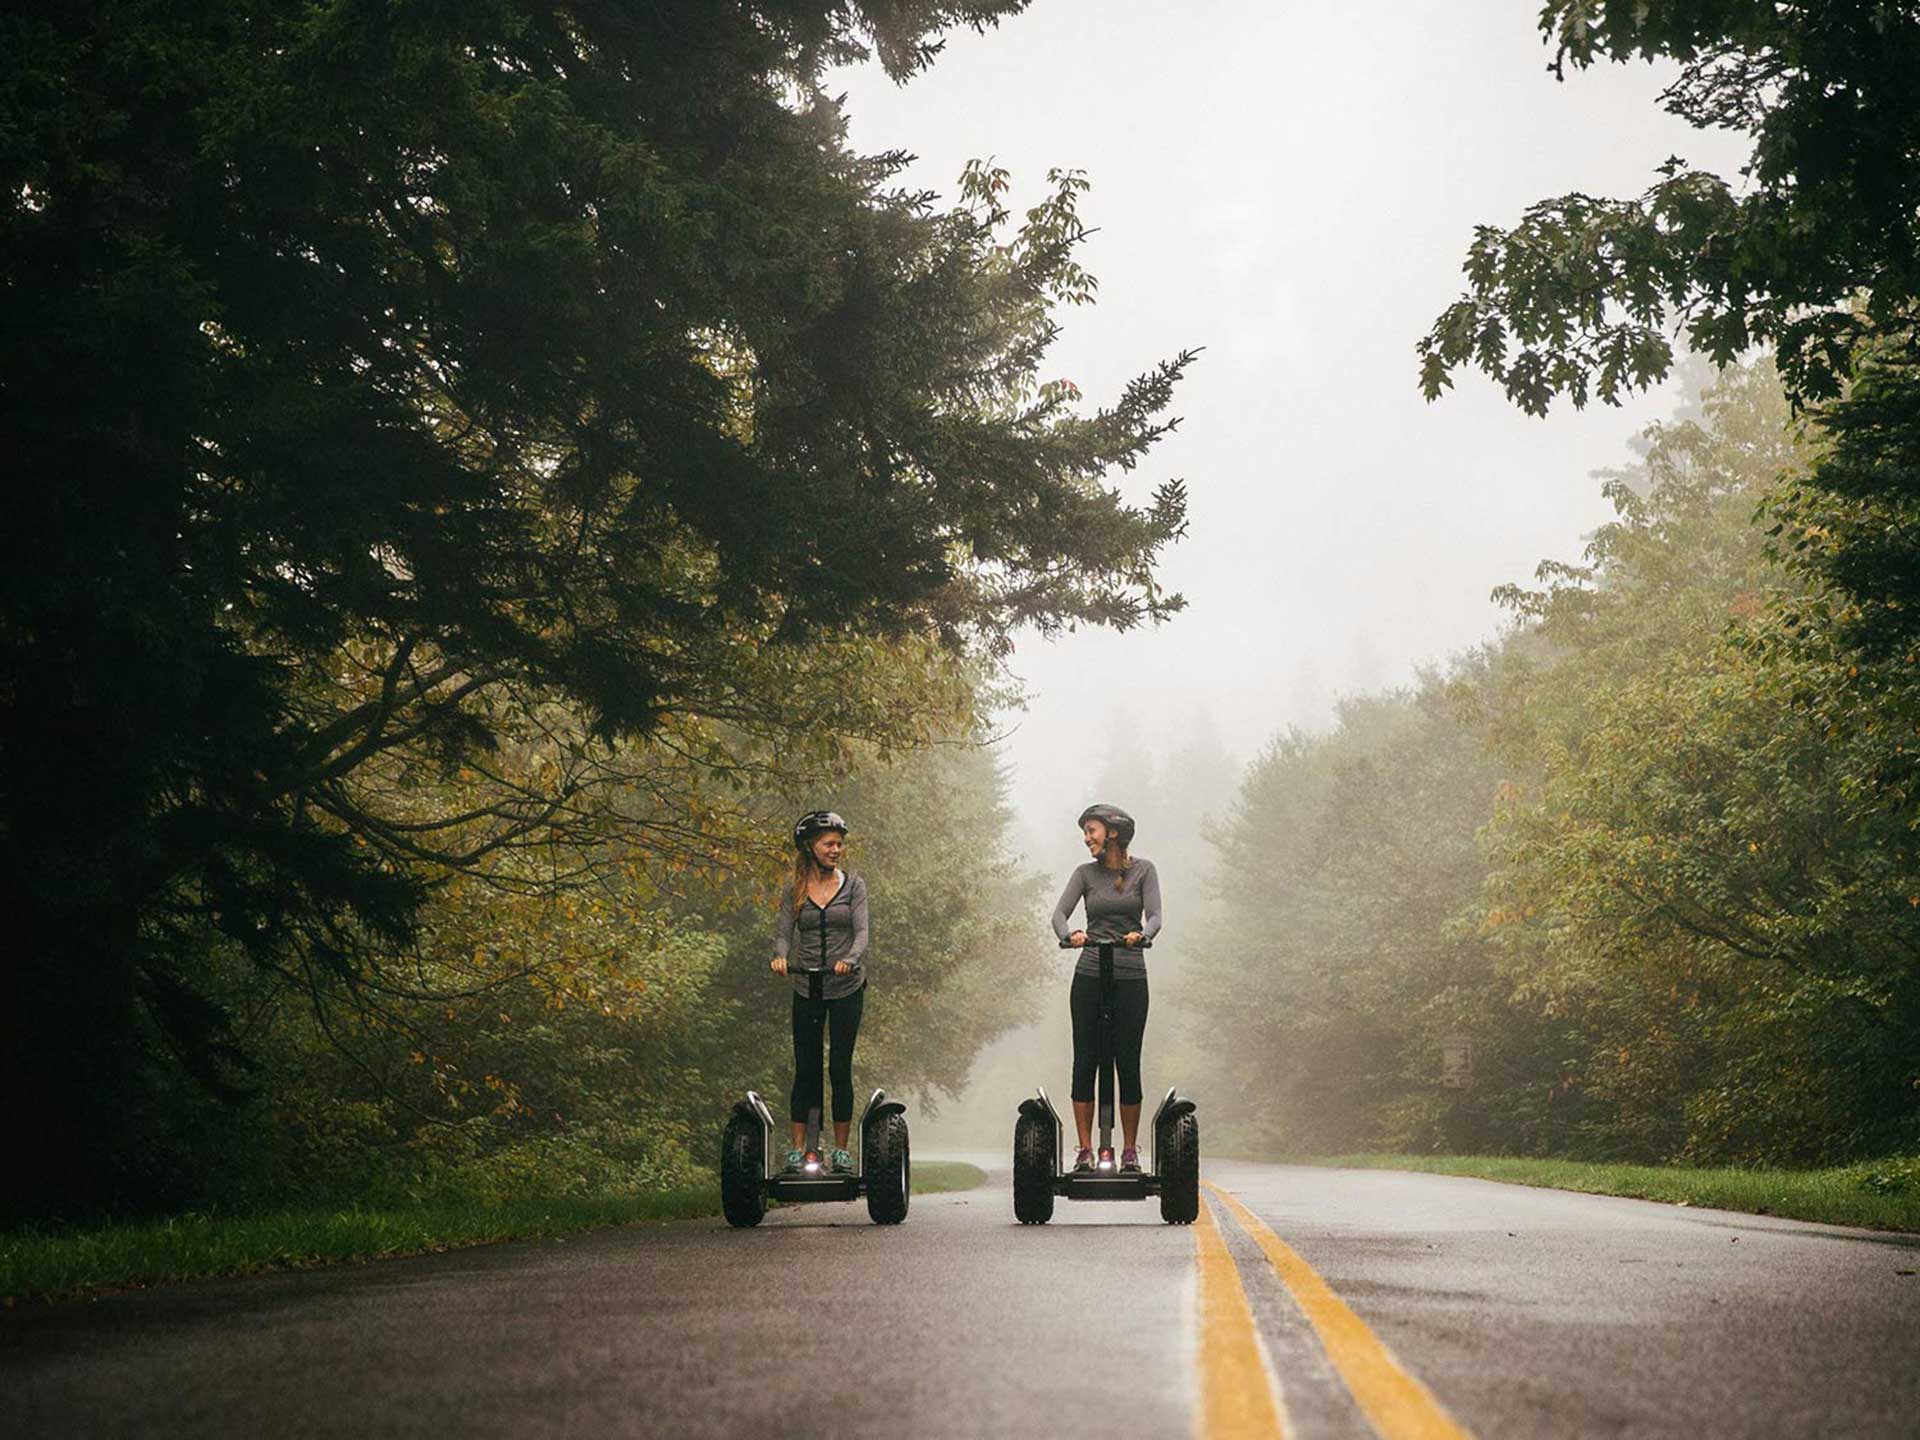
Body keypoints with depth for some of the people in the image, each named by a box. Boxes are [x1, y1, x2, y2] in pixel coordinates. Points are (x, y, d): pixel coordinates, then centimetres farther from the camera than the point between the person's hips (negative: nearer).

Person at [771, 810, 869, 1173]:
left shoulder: (853, 885, 1)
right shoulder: (795, 891, 4)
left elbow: (861, 931, -9)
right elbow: (784, 931, -3)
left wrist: (849, 960, -29)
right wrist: (780, 957, -26)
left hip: (846, 989, -1)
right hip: (806, 990, 1)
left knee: (841, 1068, 0)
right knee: (805, 1069, 1)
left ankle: (841, 1149, 7)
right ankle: (797, 1147, 5)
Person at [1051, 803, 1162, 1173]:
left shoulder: (1144, 870, 3)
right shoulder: (1086, 874, 7)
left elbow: (1154, 915, -7)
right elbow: (1060, 913, -4)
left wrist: (1141, 934, -30)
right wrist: (1069, 935, -27)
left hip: (1131, 978, -1)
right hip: (1089, 976, 2)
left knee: (1128, 1063, 1)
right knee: (1085, 1062, 0)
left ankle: (1130, 1152, 9)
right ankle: (1085, 1150, 3)